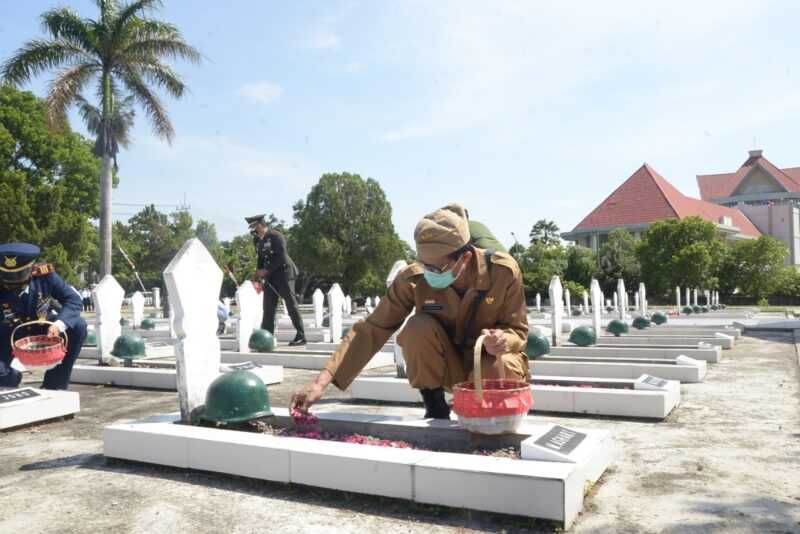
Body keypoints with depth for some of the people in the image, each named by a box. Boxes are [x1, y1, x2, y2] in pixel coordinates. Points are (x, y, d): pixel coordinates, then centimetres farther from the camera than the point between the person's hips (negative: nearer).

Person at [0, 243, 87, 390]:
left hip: (42, 328, 2)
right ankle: (12, 377, 18)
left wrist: (60, 323, -41)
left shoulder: (44, 274, -24)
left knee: (78, 326, -26)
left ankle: (53, 386, -13)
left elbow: (73, 299, -21)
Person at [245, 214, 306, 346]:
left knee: (291, 305, -5)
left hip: (284, 273, -7)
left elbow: (281, 257, -20)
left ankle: (301, 336, 1)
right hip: (270, 277, 7)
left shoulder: (276, 236, -13)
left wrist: (266, 270, -19)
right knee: (268, 307, 4)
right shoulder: (257, 240, 9)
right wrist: (259, 273, 3)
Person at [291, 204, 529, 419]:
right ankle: (436, 410, -8)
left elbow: (517, 330, -12)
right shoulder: (413, 278, -23)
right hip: (447, 364, 1)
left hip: (491, 360, -1)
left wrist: (503, 340, -38)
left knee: (499, 370, -37)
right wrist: (322, 381, -32)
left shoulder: (503, 271, -24)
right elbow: (371, 330, -24)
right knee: (419, 327, -31)